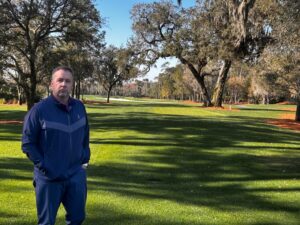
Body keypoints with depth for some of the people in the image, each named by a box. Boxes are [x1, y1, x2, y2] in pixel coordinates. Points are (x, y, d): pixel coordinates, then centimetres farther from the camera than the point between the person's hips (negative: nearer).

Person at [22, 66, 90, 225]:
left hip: (76, 176, 4)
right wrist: (43, 166, -13)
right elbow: (27, 143, -9)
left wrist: (85, 158, 7)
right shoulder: (39, 109, -12)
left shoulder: (80, 107, 3)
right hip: (49, 178, -4)